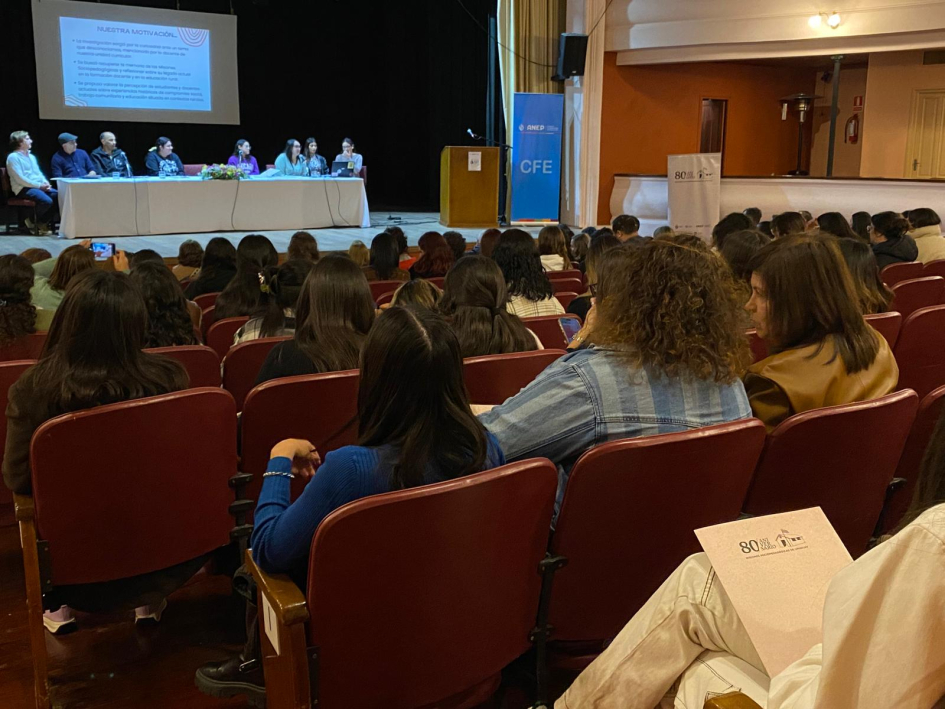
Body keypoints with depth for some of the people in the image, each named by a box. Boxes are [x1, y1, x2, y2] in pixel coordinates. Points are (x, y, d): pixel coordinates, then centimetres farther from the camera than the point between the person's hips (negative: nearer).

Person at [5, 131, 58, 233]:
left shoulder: (31, 157, 22)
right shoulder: (13, 157, -5)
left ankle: (45, 223, -4)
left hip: (39, 186, 8)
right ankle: (32, 221, -5)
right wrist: (39, 185, -17)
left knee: (58, 196, -17)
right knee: (47, 201, -32)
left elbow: (39, 173, 21)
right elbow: (20, 179, -14)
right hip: (24, 188, -8)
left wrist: (45, 183, -2)